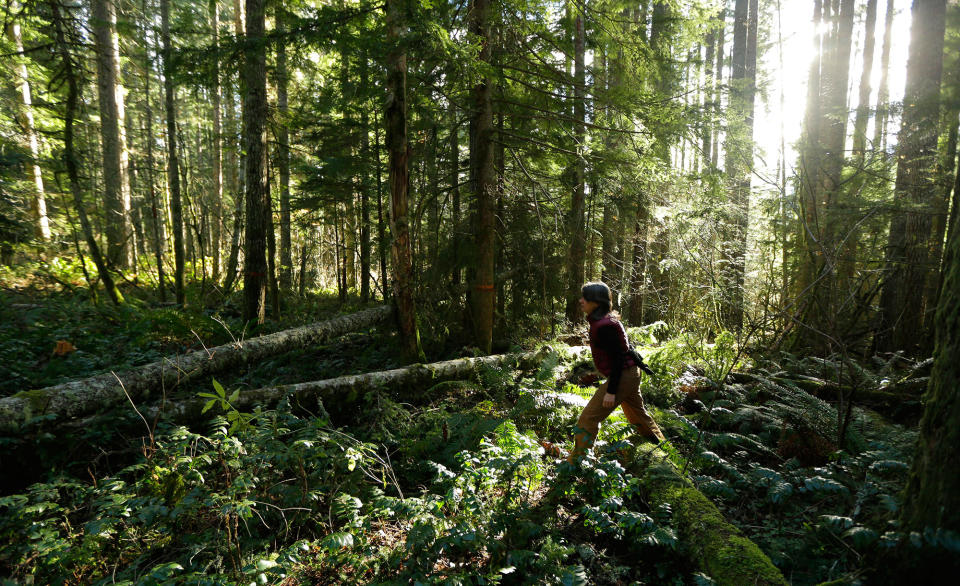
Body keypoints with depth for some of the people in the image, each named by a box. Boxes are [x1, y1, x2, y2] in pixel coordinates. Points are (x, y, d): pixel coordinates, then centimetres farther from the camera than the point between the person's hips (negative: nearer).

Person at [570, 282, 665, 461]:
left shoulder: (604, 326, -23)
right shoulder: (606, 320, 7)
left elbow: (618, 358, -25)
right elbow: (623, 348, 16)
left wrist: (611, 391, -24)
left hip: (622, 376, -11)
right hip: (631, 374, 11)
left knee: (589, 418, -8)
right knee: (637, 414, 28)